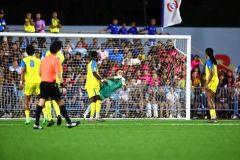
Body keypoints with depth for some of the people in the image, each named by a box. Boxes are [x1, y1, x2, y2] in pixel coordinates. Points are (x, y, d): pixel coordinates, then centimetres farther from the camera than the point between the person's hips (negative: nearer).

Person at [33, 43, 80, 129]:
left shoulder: (44, 59, 12)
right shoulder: (56, 60, -7)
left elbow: (40, 72, 19)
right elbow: (58, 74, -15)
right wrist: (62, 85, -16)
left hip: (43, 83, 6)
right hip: (51, 84, -6)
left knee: (41, 102, 2)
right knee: (60, 102, 1)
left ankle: (36, 124, -5)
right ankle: (69, 123, 5)